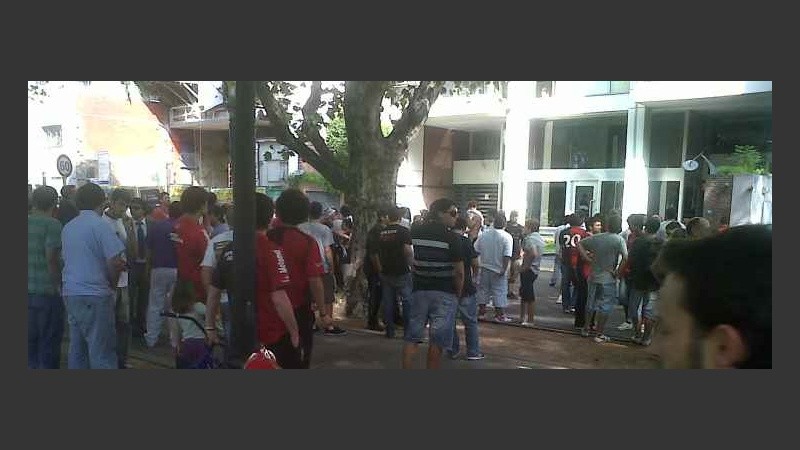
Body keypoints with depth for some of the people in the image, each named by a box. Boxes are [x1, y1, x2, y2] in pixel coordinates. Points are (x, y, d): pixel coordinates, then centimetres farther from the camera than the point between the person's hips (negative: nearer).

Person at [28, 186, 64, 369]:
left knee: (31, 340, 17)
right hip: (47, 292, -6)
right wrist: (58, 284, -10)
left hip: (29, 290, 7)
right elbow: (51, 258, -19)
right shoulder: (52, 224, -12)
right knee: (49, 341, 4)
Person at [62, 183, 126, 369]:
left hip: (70, 293, 7)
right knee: (102, 351, -2)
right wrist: (112, 284, 2)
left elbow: (66, 258, 19)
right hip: (95, 295, -7)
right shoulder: (100, 225, -10)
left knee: (77, 347, 14)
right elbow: (116, 261, -17)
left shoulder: (67, 227, 12)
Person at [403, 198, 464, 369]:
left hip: (419, 289, 4)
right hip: (444, 293, -4)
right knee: (437, 341, 4)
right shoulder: (451, 238, -11)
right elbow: (459, 271, -10)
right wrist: (458, 294, 1)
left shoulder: (415, 233, 5)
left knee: (412, 337, 10)